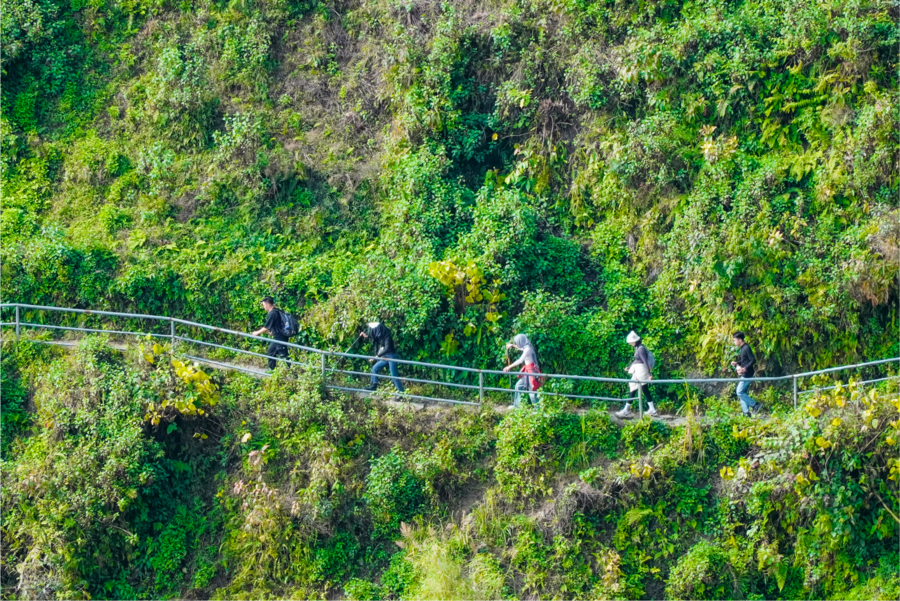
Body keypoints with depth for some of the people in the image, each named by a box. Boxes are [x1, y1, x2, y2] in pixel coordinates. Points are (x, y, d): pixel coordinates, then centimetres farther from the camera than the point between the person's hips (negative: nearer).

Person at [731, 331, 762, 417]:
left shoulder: (746, 348, -16)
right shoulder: (742, 349, 14)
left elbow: (753, 360, -20)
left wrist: (744, 368, -27)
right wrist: (736, 363, 8)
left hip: (747, 374, -10)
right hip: (744, 374, 10)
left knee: (740, 392, -10)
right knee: (743, 393, 10)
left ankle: (755, 405, -7)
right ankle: (746, 412, 11)